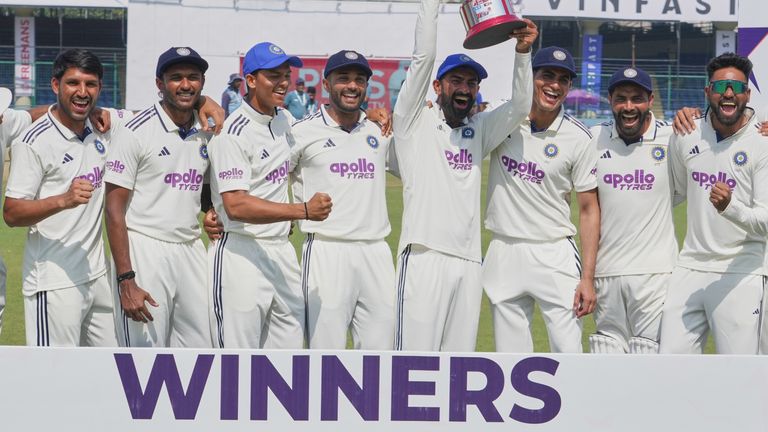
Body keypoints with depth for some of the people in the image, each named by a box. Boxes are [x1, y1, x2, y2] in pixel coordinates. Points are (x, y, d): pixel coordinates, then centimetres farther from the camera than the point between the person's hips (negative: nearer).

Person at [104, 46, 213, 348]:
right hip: (144, 252, -6)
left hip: (191, 252, 6)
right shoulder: (136, 131, -8)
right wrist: (126, 280, -16)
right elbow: (115, 210, -10)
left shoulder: (206, 133, 10)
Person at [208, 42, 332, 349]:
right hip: (242, 254, -8)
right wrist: (304, 210, -28)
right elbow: (236, 206, -22)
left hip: (282, 252, 8)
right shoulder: (233, 134, -13)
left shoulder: (284, 120, 11)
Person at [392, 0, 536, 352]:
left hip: (469, 263, 5)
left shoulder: (479, 130, 18)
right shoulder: (415, 122, 6)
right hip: (424, 257, -5)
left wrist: (522, 52, -4)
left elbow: (520, 106, 7)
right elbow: (423, 56, -2)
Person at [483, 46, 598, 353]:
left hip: (554, 256, -2)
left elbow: (589, 209, -1)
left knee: (569, 354, -8)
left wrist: (588, 278, -8)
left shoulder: (578, 138, -4)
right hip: (504, 255, 2)